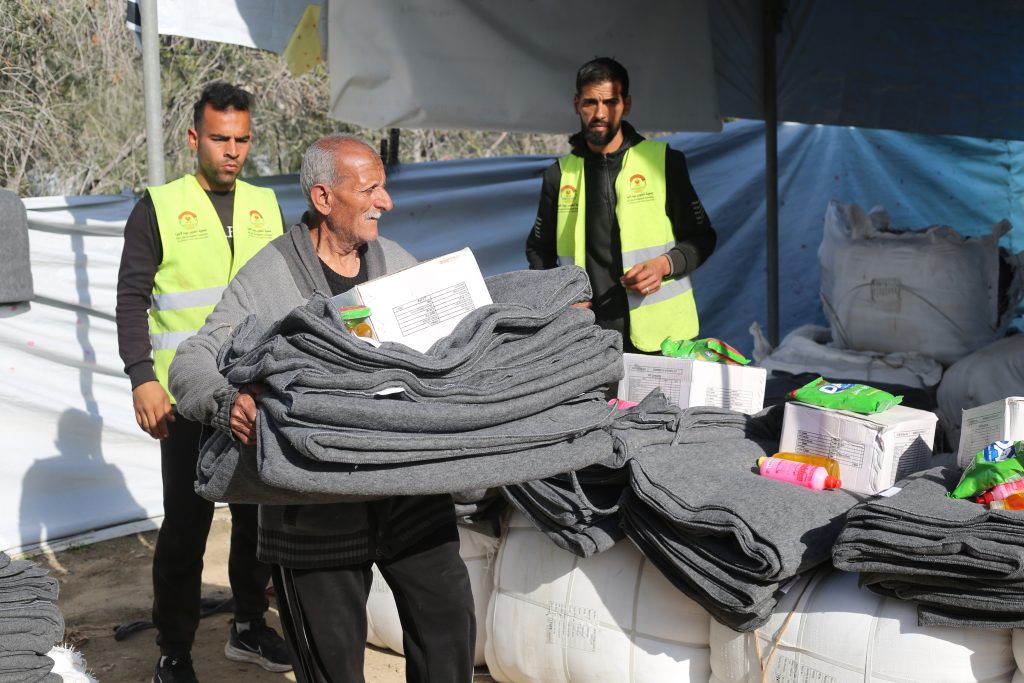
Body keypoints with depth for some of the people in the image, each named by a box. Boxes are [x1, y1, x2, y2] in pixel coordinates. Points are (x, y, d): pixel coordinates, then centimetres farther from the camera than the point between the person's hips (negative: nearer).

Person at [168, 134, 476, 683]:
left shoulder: (397, 262, 9)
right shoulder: (266, 279, -8)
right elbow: (192, 362, -13)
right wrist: (226, 402, -35)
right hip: (316, 508, -4)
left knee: (449, 619, 10)